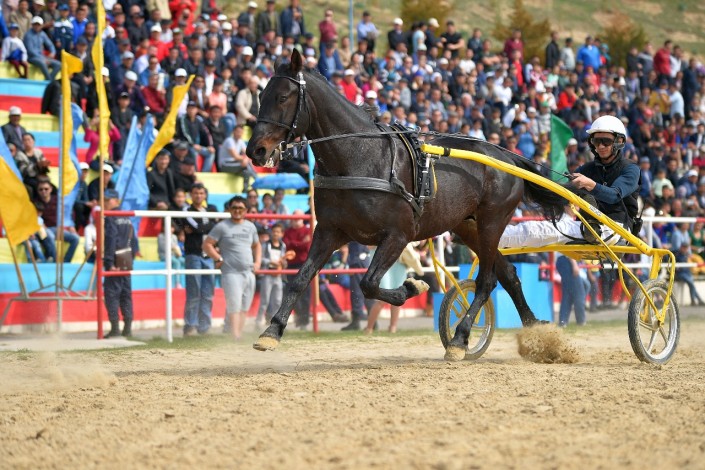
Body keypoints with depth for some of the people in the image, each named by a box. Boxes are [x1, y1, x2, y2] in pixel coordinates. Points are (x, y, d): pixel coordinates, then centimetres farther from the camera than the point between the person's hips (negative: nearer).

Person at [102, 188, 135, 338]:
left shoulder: (110, 219, -9)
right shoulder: (127, 219, 16)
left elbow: (110, 241, -17)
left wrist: (109, 263, -20)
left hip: (115, 263, -8)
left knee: (111, 293, -6)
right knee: (126, 294, 10)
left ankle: (115, 328, -12)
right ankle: (128, 328, 10)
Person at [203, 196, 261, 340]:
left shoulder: (250, 226, 14)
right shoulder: (222, 227, -3)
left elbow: (257, 245, 29)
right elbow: (207, 244, -3)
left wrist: (257, 261, 14)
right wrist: (219, 259, -11)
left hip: (249, 273, 6)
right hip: (231, 273, -6)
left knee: (245, 307, 8)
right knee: (234, 306, -12)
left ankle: (240, 337, 16)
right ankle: (236, 338, -16)